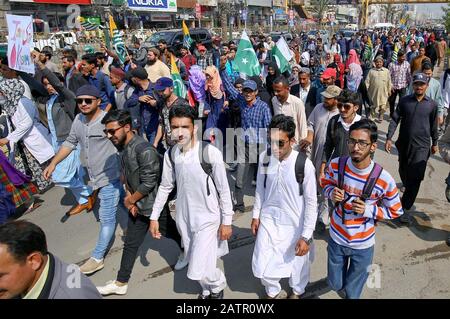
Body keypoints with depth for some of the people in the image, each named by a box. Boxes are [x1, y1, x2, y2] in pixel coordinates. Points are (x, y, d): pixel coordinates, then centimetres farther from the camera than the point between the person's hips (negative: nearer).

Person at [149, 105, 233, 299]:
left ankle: (218, 285, 29)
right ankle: (207, 291, 51)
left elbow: (224, 190, -14)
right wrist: (154, 217, 7)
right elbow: (165, 187, 6)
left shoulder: (211, 153, -23)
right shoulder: (170, 154, -7)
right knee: (194, 263, 21)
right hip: (184, 217, 5)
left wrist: (226, 221, -10)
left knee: (198, 270, -6)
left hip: (208, 218, -5)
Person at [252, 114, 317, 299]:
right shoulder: (264, 157, -12)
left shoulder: (304, 165, -23)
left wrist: (306, 236, -13)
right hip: (268, 220, 3)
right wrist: (256, 216, 9)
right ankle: (274, 292, 44)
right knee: (261, 267, 9)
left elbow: (311, 202, -15)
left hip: (295, 224, -2)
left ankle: (297, 292, 55)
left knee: (297, 263, 19)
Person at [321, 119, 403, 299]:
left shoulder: (384, 180, -23)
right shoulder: (336, 165, -16)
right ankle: (342, 283, 59)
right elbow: (326, 183, 5)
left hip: (363, 245, -2)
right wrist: (332, 193, -18)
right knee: (335, 285, 23)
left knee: (352, 293, 19)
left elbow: (395, 211, -7)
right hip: (336, 239, 2)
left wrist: (368, 210, -24)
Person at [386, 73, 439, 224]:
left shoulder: (432, 104, 0)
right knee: (403, 171, 19)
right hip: (404, 144, 2)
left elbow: (434, 125, 10)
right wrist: (389, 138, -12)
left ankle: (406, 208, -3)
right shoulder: (404, 101, 0)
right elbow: (395, 120, -1)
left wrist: (435, 143, 18)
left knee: (415, 178, -9)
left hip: (422, 146, -2)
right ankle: (408, 188, 51)